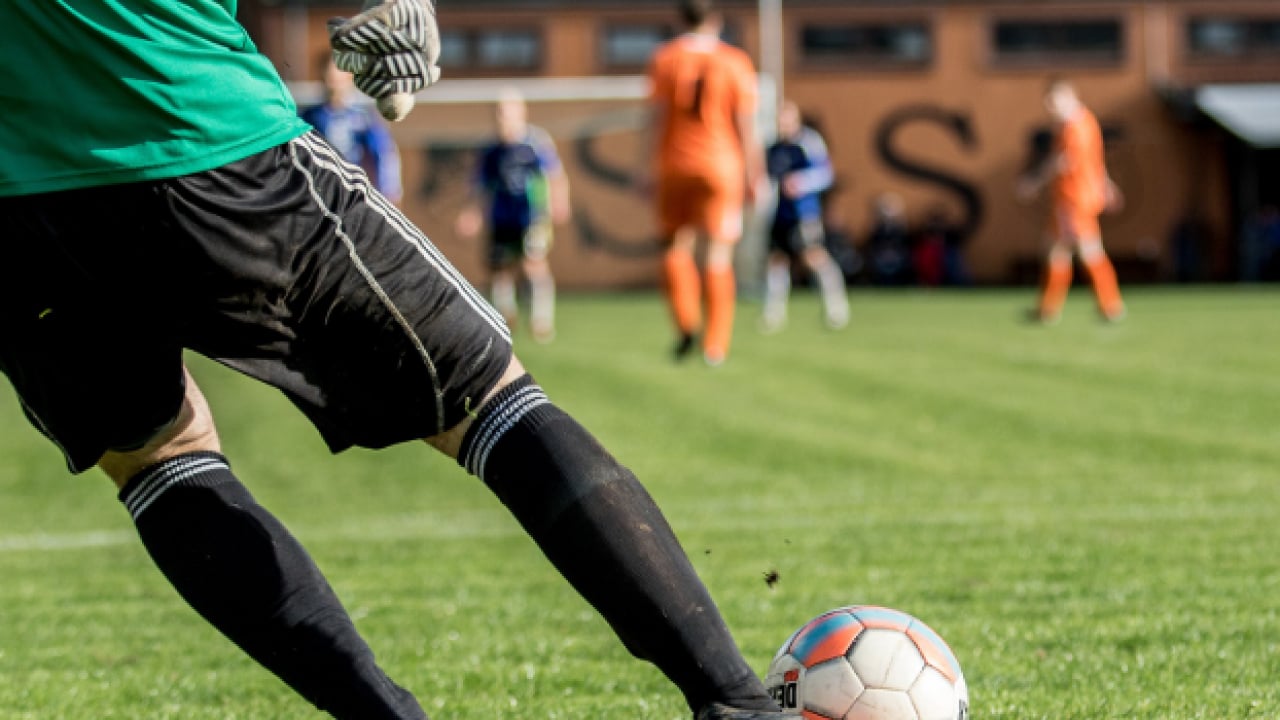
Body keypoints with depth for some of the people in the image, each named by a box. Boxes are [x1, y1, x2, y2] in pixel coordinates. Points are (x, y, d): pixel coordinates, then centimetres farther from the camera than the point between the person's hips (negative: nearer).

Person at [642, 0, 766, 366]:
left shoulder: (664, 59, -1)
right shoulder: (736, 63, -2)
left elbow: (655, 120, -3)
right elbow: (747, 128, -2)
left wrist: (649, 168, 2)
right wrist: (754, 176, 4)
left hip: (675, 165, 0)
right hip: (722, 166, 0)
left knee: (677, 245, 14)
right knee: (719, 255, 3)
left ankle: (686, 322, -4)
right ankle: (715, 345, 1)